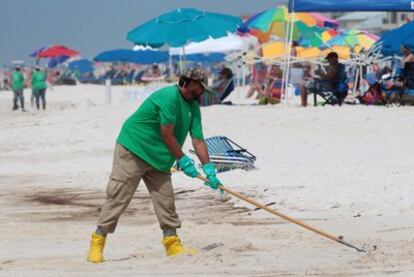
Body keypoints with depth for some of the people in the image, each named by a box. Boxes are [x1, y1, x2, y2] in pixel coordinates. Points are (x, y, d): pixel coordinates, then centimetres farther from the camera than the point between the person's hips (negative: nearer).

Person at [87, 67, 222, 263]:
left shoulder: (193, 107, 7)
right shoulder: (169, 97, -21)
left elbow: (198, 140, 4)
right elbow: (166, 135, -21)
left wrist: (208, 169, -5)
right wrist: (183, 161, -14)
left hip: (158, 159, 8)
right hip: (133, 152, -8)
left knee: (166, 201, 4)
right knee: (117, 198, -7)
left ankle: (172, 244, 10)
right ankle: (97, 241, -2)